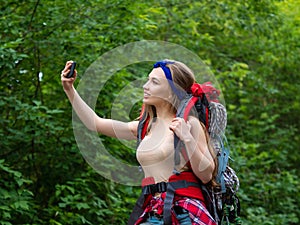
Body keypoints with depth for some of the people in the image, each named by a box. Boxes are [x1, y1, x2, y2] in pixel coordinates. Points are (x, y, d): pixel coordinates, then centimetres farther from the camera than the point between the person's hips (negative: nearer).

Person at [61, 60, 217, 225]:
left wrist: (187, 139, -15)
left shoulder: (189, 124, -2)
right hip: (151, 211, 5)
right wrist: (69, 89, 9)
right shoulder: (145, 128, 14)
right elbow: (95, 123, 13)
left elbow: (206, 176, -6)